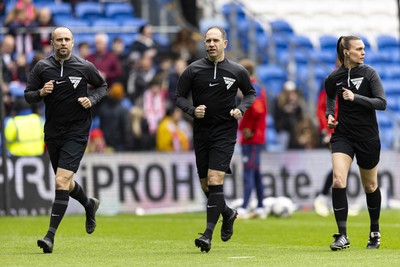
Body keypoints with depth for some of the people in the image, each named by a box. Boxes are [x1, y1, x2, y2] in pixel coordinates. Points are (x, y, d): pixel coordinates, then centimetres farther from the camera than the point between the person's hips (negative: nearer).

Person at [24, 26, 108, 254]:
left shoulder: (85, 67, -4)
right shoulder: (42, 68, 0)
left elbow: (102, 86, 13)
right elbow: (28, 95, 5)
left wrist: (92, 99, -7)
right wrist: (40, 93, -16)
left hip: (76, 133, -4)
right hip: (52, 133, 4)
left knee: (61, 181, -17)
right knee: (66, 183, 17)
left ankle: (51, 236, -17)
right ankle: (90, 205, 50)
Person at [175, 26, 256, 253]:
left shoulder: (237, 71, 0)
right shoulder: (194, 70, 1)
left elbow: (251, 93, 14)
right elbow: (180, 96, 6)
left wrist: (241, 109, -5)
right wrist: (192, 110, -13)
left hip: (225, 132, -3)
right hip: (201, 131, 3)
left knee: (215, 181, -16)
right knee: (205, 185, 9)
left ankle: (208, 234, -17)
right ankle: (228, 213, 39)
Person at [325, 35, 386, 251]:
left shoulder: (369, 73, -7)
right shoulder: (334, 78, 0)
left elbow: (382, 103, -14)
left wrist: (355, 98, -23)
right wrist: (330, 114, 5)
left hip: (367, 137, -1)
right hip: (342, 135, 1)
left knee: (370, 186, 11)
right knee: (338, 181, -17)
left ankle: (374, 231, 33)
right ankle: (343, 236, -16)